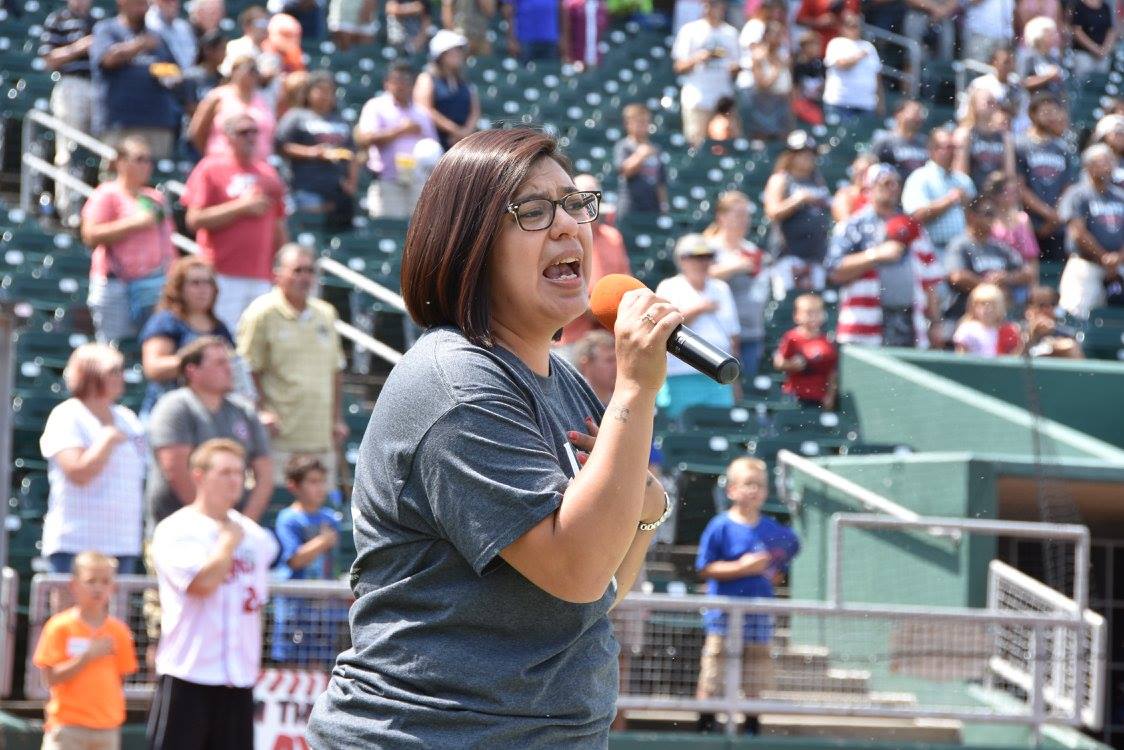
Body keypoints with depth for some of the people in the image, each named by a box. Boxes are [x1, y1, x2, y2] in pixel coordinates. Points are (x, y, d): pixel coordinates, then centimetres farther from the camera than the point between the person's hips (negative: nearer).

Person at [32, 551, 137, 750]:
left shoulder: (118, 631, 4)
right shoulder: (60, 627, -7)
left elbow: (121, 676, 10)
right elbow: (51, 677, -13)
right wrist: (88, 656, -19)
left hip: (107, 726, 4)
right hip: (68, 725, -4)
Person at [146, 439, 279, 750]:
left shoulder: (254, 535, 12)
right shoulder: (176, 530, -8)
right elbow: (203, 581, -23)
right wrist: (229, 539, -9)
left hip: (240, 678, 6)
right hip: (188, 675, -6)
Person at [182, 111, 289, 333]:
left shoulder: (268, 174, 16)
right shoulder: (210, 169, 1)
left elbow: (278, 228, 21)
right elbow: (195, 219, -8)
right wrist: (242, 206, -11)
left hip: (261, 278, 5)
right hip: (223, 275, -5)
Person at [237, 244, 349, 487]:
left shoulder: (325, 314, 15)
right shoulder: (262, 314, -4)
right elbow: (248, 369, -5)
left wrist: (337, 418, 16)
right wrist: (263, 411, -15)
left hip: (321, 437, 6)